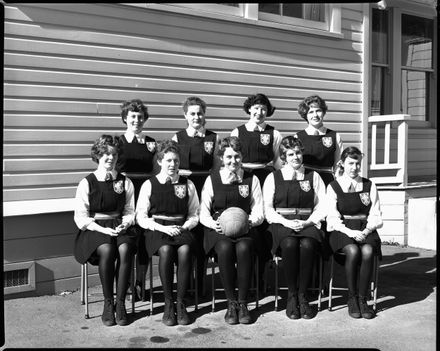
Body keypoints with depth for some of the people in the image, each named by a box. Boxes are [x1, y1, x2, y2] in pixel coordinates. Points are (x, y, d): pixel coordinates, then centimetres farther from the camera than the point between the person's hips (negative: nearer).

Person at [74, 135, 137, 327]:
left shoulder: (125, 182, 12)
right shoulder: (87, 183, 3)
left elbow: (130, 211, 13)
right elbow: (81, 217, -2)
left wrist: (124, 224, -9)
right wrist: (103, 229, -15)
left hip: (120, 227, 2)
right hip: (95, 229, -2)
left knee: (125, 250, -31)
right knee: (106, 250, -33)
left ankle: (120, 303, -21)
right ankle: (108, 303, -18)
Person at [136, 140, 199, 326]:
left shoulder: (188, 185, 13)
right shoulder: (149, 185, 7)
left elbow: (194, 215, 15)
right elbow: (141, 217, 3)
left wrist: (184, 227, -6)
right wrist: (163, 228, -10)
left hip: (181, 229, 1)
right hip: (156, 229, -1)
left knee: (185, 249, -33)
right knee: (166, 250, -35)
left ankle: (181, 303, -22)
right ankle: (168, 303, -22)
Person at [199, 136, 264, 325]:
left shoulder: (252, 180, 13)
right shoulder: (212, 179, 12)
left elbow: (259, 213, 9)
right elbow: (203, 213, 8)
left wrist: (250, 221, -13)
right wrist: (214, 224, -12)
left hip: (245, 229, 0)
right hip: (218, 230, 0)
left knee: (243, 248, -34)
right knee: (224, 248, -35)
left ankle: (242, 302, -21)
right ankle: (231, 302, -19)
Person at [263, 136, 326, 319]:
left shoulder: (313, 176, 16)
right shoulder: (273, 178, 13)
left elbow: (322, 206, 9)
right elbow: (268, 209, 5)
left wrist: (307, 222, -8)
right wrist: (286, 222, -11)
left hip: (308, 224, 1)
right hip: (281, 223, 0)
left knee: (307, 245, -34)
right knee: (290, 244, -35)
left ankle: (303, 296, -20)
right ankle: (291, 296, -19)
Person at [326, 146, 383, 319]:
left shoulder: (369, 186, 12)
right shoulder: (333, 187, 6)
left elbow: (376, 216, 9)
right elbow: (333, 218, -1)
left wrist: (366, 230, -11)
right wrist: (350, 232, -17)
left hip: (366, 230, 2)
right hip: (342, 230, -2)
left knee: (367, 251, -31)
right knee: (353, 251, -33)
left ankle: (362, 299, -17)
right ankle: (352, 299, -16)